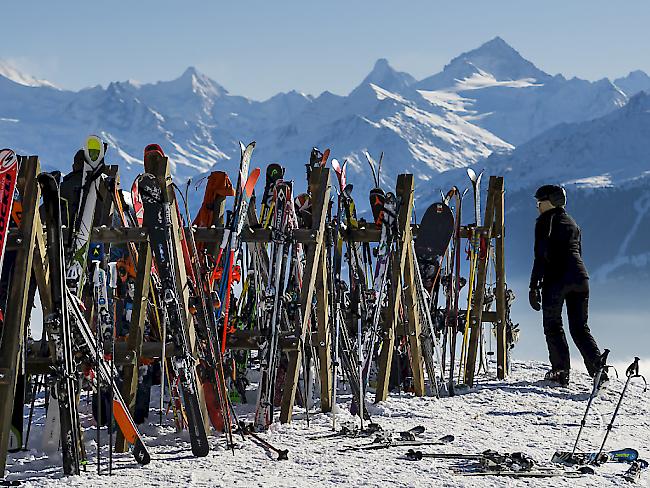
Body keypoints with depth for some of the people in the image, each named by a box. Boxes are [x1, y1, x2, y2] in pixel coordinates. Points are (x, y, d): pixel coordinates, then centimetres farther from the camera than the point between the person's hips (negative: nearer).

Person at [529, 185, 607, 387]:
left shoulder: (545, 221, -1)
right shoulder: (572, 222, 21)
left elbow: (541, 256, -9)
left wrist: (534, 287, -9)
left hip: (556, 279, -6)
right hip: (579, 277, 6)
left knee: (553, 325, 5)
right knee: (580, 327, 7)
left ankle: (560, 371, -1)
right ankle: (598, 369, -10)